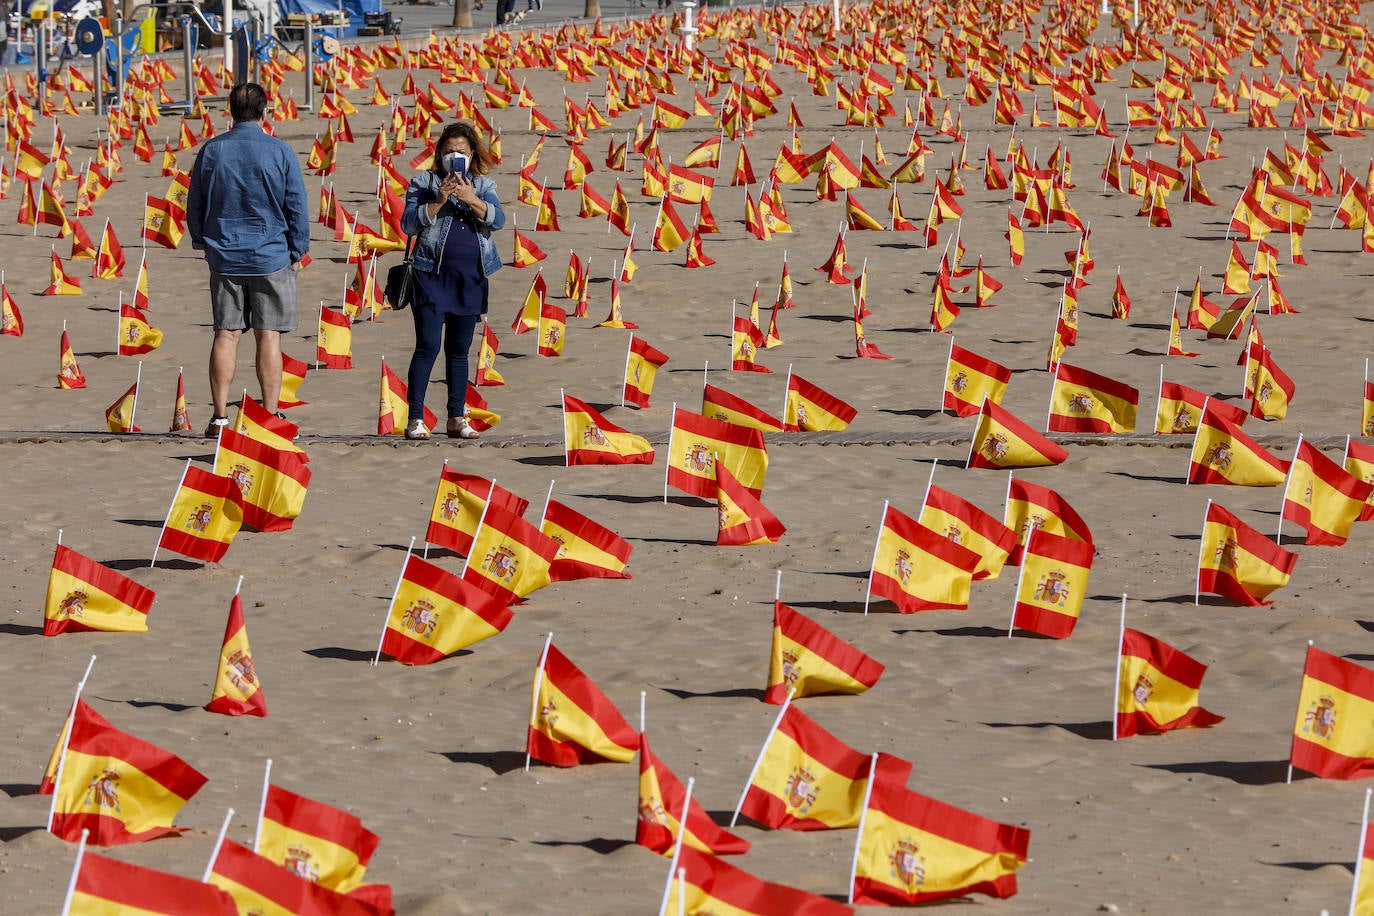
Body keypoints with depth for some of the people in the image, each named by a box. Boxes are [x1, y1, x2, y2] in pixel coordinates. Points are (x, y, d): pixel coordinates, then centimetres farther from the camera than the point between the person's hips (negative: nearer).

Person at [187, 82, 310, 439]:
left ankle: (220, 417, 5)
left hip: (224, 258, 2)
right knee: (269, 336, 2)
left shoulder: (210, 151, 0)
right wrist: (297, 252, 9)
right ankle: (270, 416, 2)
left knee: (226, 334, 5)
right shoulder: (280, 152, -7)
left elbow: (193, 206, 8)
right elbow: (297, 208, -3)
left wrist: (203, 244, 23)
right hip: (271, 258, -2)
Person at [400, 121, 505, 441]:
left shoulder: (483, 186, 13)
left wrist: (471, 199, -20)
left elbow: (498, 219, -5)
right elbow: (408, 223, -6)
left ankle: (457, 419, 15)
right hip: (433, 274, -3)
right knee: (428, 346, -10)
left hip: (471, 277, 3)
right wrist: (438, 202, -17)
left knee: (459, 350, 9)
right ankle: (415, 419, -9)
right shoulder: (424, 183, 6)